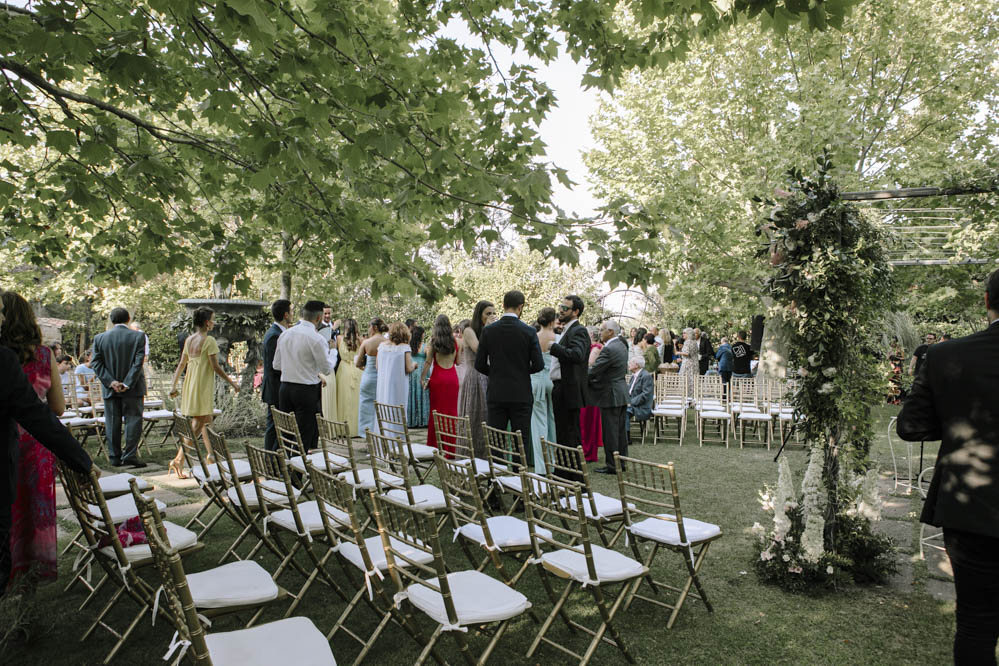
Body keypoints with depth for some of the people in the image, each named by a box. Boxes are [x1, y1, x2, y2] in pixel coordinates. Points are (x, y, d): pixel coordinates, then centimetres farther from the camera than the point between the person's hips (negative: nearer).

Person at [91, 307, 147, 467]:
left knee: (112, 422, 10)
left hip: (110, 389, 3)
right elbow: (138, 362, -13)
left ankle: (115, 457, 15)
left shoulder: (99, 338, 2)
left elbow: (96, 363, -3)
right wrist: (127, 383, -13)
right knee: (133, 420, 3)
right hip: (132, 388, -2)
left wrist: (111, 382, -7)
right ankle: (130, 455, -3)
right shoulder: (138, 336, -6)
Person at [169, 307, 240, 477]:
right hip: (203, 386, -8)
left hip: (190, 385, 8)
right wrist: (232, 382, -6)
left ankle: (211, 455, 23)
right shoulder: (209, 341, -13)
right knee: (198, 425, -5)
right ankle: (179, 460, -11)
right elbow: (215, 367, -15)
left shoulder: (189, 339, 9)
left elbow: (181, 364, 12)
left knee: (207, 420, 16)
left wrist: (173, 386, 18)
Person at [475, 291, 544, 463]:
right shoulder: (529, 332, -7)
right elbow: (538, 365, -7)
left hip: (496, 395, 1)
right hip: (521, 395, -1)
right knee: (522, 442, 6)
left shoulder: (488, 331, -3)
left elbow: (479, 365, -1)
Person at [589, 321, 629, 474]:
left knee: (610, 431, -2)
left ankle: (612, 465, 3)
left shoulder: (609, 349, -20)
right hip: (621, 392, 10)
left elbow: (594, 370, -21)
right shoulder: (621, 345, 11)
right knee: (620, 429, 15)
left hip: (611, 394, -10)